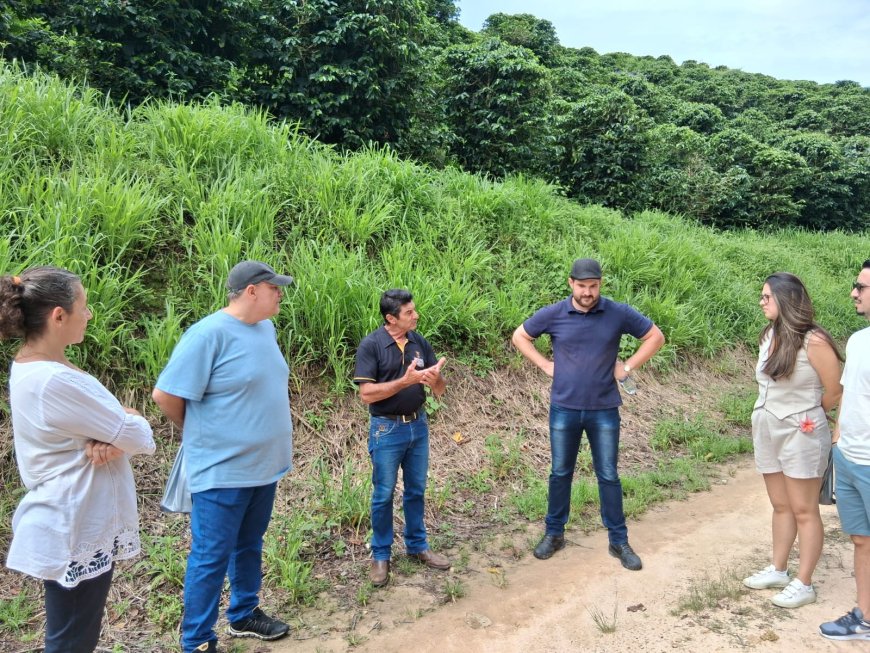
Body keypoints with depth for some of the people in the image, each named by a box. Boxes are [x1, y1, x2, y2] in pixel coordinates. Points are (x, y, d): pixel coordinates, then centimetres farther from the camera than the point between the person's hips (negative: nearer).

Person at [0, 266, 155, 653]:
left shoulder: (33, 368, 4)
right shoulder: (54, 380, -27)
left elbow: (84, 423, 7)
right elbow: (137, 436, -21)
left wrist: (107, 440, -16)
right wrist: (130, 423, 2)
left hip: (74, 522, 10)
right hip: (75, 530, -10)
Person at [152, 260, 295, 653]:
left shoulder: (265, 328, 5)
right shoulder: (210, 333, -20)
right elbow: (165, 394, -18)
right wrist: (198, 433, -2)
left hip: (265, 464, 8)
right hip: (223, 469, -8)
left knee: (250, 545, 21)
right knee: (211, 556, 5)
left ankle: (244, 615, 39)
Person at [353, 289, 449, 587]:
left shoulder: (419, 342, 0)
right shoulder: (371, 345, -14)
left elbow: (440, 390, 2)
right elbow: (367, 393, -19)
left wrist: (435, 378, -23)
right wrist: (405, 381, -28)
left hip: (418, 425, 5)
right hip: (387, 429, -5)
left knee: (416, 491, 16)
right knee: (383, 495, 7)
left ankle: (417, 545, 33)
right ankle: (380, 555, 23)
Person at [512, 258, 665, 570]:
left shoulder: (619, 313, -6)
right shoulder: (553, 314, -5)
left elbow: (655, 336, 5)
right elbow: (520, 336, 9)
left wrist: (627, 367, -2)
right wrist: (545, 365, -1)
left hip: (604, 410, 0)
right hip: (564, 409, 1)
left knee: (609, 476, 7)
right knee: (560, 473, 12)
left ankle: (618, 541, 21)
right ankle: (554, 533, 28)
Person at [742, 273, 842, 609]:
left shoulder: (813, 341, -19)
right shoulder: (768, 336, 2)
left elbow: (835, 393, -12)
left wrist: (808, 417, 3)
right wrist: (769, 416, 10)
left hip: (800, 435, -7)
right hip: (766, 430, 7)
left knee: (804, 511, 6)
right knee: (781, 507, 18)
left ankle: (804, 584, 17)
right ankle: (778, 570, 31)